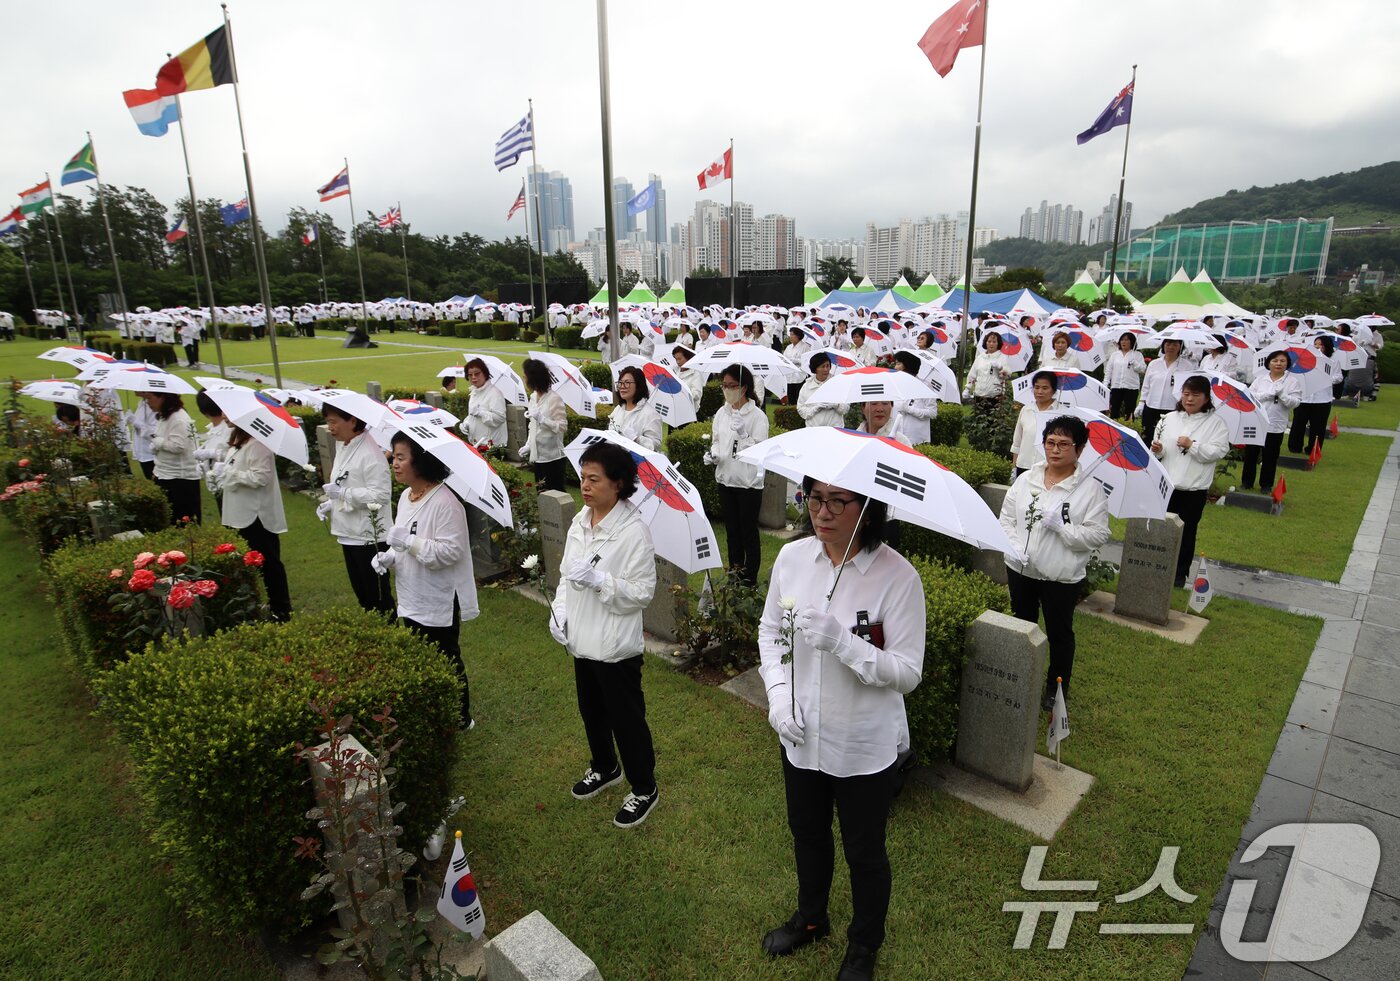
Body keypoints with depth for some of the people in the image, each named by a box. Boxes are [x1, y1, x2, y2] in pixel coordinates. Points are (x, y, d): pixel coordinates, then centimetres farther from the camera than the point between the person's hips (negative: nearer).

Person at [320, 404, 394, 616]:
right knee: (361, 593, 20)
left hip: (369, 536, -9)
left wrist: (343, 493, -25)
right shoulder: (342, 447, 9)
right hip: (350, 533, 9)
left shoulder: (370, 453, -20)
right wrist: (331, 503, 6)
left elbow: (381, 495, -25)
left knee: (377, 595, 3)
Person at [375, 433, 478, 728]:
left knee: (446, 663, 6)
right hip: (412, 599, 9)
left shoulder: (444, 502, -23)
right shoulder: (406, 496, 6)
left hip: (439, 603, -9)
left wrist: (410, 542, -31)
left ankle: (460, 720, 25)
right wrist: (387, 557, 0)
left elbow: (451, 551, -27)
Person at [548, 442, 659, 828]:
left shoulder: (634, 532, -20)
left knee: (626, 718, 9)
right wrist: (559, 608, -4)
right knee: (591, 711, 26)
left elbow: (642, 592, -19)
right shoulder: (579, 523, 2)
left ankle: (644, 789, 30)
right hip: (582, 639, 8)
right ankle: (605, 768, 51)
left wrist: (598, 580, -30)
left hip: (616, 646, -7)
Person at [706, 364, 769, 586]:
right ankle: (734, 573, 29)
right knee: (731, 529, 16)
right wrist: (712, 454, -6)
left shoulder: (757, 416, -11)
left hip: (749, 482, -6)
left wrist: (743, 434, -28)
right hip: (725, 478, 6)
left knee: (749, 531, 3)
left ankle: (750, 579, 14)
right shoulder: (721, 413, 6)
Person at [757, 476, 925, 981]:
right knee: (807, 834, 28)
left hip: (864, 746, -4)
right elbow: (770, 630, 3)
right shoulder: (792, 557, -9)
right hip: (800, 734, 5)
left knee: (864, 852, 19)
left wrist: (841, 641, -35)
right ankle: (811, 918, 58)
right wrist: (778, 694, -10)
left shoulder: (897, 576, -23)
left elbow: (908, 672, -20)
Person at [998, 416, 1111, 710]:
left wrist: (1062, 526, -25)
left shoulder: (1090, 490, -12)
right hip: (1021, 569, 4)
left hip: (1062, 576, -4)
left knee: (1059, 633, 13)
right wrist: (1013, 545, -13)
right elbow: (1006, 518, 2)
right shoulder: (1025, 479, -1)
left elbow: (1098, 535, -14)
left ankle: (1056, 689, 32)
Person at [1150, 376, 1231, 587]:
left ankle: (1180, 572, 21)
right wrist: (1157, 449, -14)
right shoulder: (1169, 418, 6)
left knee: (1187, 531, 8)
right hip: (1165, 484, 2)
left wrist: (1192, 446, -19)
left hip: (1194, 488, -2)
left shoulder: (1216, 422, -2)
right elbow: (1159, 448, 8)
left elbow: (1219, 451, -11)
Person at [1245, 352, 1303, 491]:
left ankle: (1266, 485, 18)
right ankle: (1246, 482, 20)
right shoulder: (1260, 378, 6)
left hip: (1275, 426, -1)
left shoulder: (1293, 381, 0)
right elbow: (1249, 395, -5)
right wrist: (1269, 394, -15)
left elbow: (1295, 403, -7)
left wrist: (1281, 394, -22)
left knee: (1270, 457, 5)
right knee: (1250, 454, 8)